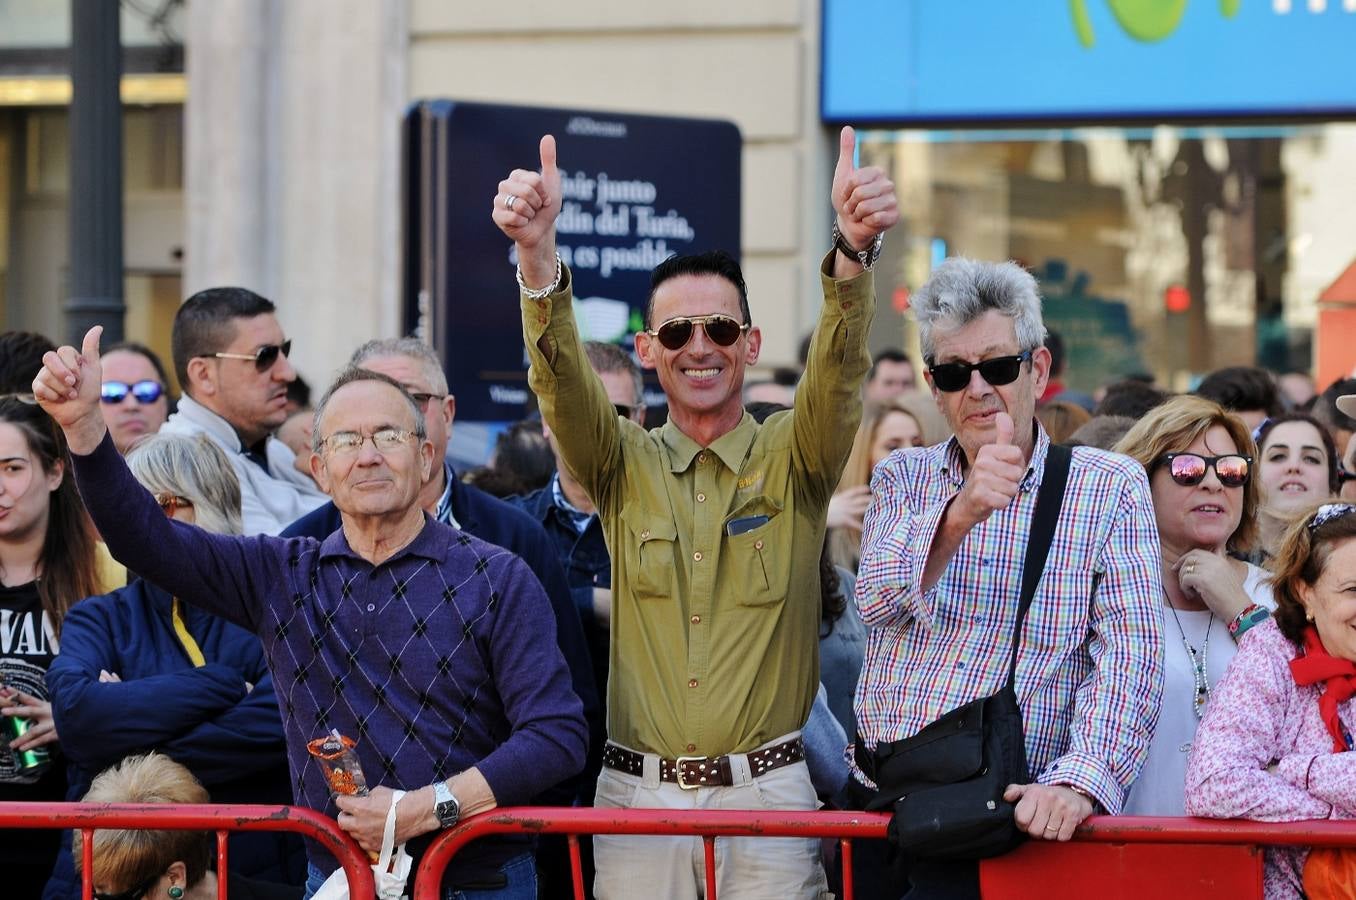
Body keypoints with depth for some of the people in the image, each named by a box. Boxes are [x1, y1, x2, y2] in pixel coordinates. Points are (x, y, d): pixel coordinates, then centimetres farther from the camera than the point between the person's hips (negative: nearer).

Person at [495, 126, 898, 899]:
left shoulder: (793, 461, 5)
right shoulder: (623, 465, 8)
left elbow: (839, 367, -13)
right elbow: (562, 377, -9)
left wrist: (855, 250, -33)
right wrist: (538, 255, -29)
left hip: (768, 798, -1)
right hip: (639, 795, 1)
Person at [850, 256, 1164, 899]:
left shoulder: (1111, 489, 3)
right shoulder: (902, 478, 11)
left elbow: (1129, 658, -6)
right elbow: (877, 600, -8)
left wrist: (1080, 780, -20)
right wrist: (961, 513, -25)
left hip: (1010, 815, -3)